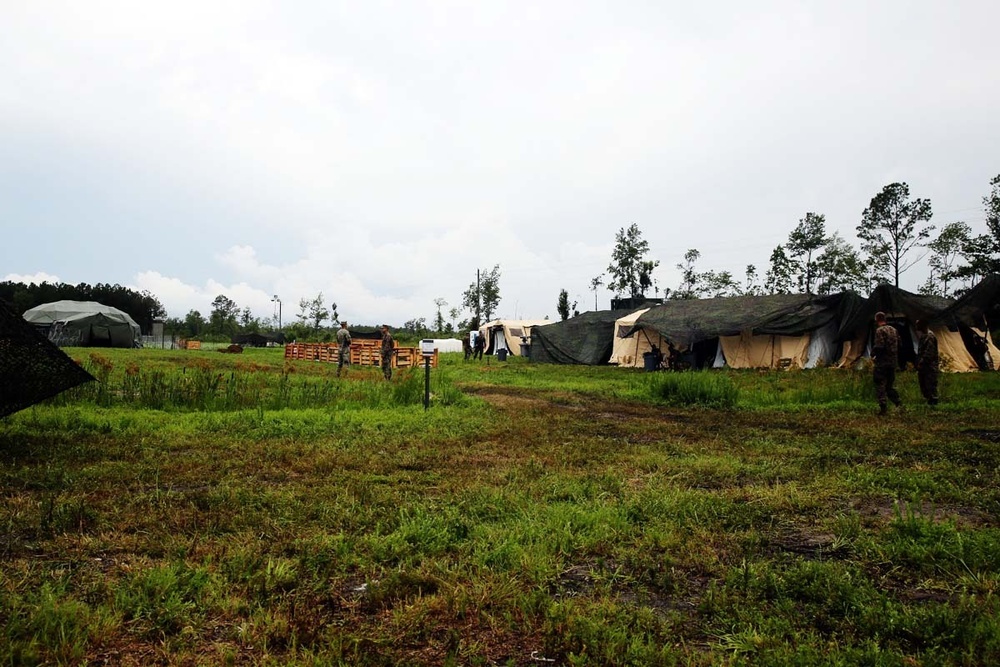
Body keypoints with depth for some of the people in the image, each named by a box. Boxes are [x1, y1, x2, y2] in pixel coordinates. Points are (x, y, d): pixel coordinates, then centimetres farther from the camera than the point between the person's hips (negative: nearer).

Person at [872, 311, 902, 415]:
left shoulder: (880, 330, -13)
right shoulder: (894, 330, 13)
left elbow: (879, 346, -21)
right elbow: (898, 345, 17)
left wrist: (873, 355, -4)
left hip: (882, 362, -8)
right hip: (893, 362, 8)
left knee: (880, 384, -3)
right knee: (890, 385, 17)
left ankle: (882, 406, -7)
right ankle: (898, 403, 8)